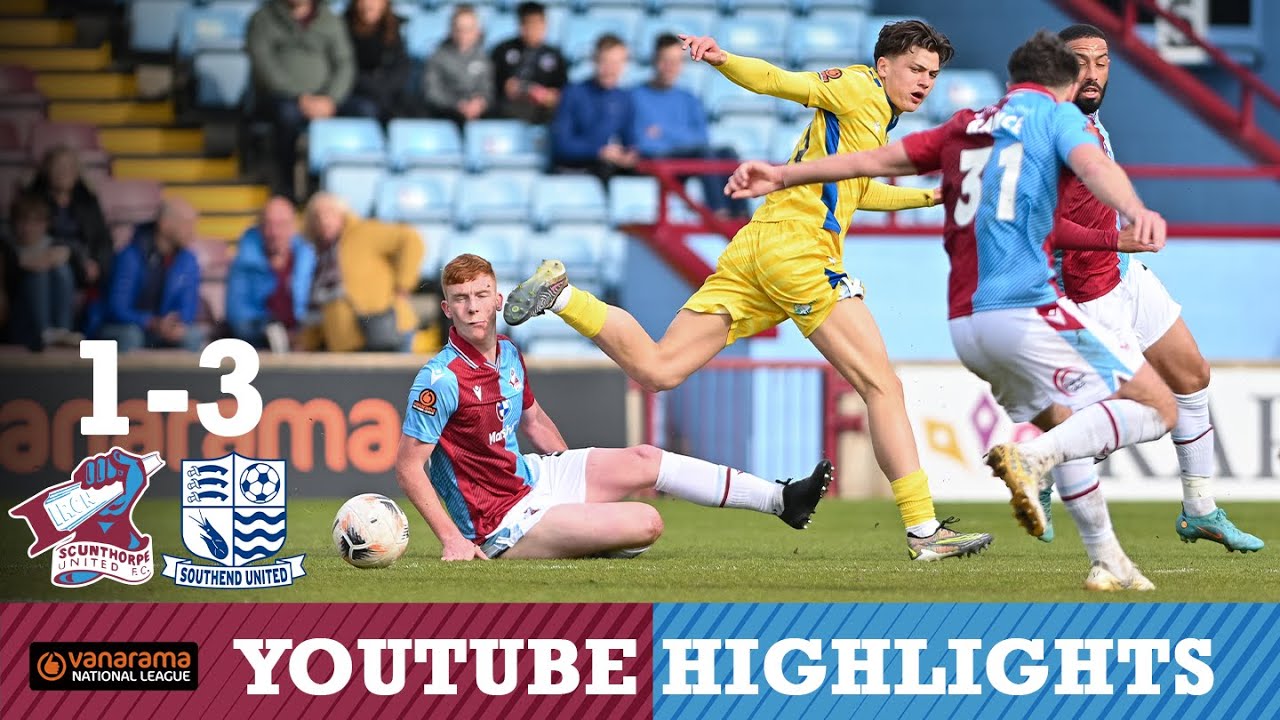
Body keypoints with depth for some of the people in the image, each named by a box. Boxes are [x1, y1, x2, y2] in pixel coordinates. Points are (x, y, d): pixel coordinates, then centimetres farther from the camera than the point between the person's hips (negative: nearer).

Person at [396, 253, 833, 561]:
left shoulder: (507, 354, 4)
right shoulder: (441, 380, -23)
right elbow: (408, 467, -21)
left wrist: (579, 478, 22)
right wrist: (452, 539, -26)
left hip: (531, 476, 9)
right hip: (505, 521, -9)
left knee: (644, 461, 9)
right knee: (646, 524, -17)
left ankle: (781, 500, 18)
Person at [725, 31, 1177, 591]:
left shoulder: (965, 128, 20)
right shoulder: (1057, 115, 4)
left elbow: (875, 158, 19)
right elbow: (1091, 163, -18)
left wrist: (782, 176, 25)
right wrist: (1135, 211, -37)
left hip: (965, 324, 7)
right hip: (1027, 308, -7)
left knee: (1067, 429, 24)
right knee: (1156, 407, -6)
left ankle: (1106, 561, 18)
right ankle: (1031, 458, -24)